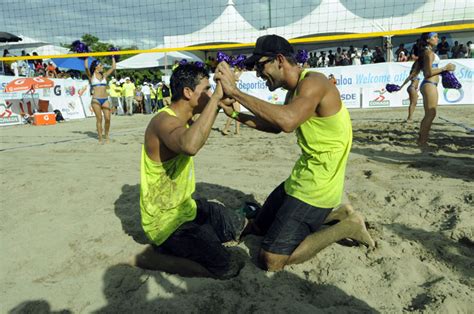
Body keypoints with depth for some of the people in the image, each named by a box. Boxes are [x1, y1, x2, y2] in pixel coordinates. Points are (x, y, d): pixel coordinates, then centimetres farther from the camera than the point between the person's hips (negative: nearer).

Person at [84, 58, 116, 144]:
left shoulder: (104, 75, 14)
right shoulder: (91, 75, 4)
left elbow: (113, 68, 14)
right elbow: (86, 67, -13)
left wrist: (113, 58, 20)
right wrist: (86, 58, -6)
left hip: (105, 99, 3)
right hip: (96, 99, -3)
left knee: (107, 118, -4)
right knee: (99, 119, -2)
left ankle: (106, 136, 14)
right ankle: (100, 138, 7)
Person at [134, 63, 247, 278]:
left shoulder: (182, 119, 4)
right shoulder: (164, 121, -26)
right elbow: (190, 145, -50)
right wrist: (216, 97, -41)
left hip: (184, 206, 10)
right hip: (166, 220, -10)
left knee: (239, 225, 19)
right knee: (225, 268, -13)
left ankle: (173, 246, 20)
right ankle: (151, 258, -1)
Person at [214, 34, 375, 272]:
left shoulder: (313, 82, -19)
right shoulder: (294, 89, 11)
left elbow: (286, 121, -38)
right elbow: (276, 126, 22)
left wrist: (235, 92, -32)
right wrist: (235, 114, 12)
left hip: (316, 188, -10)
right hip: (301, 179, 10)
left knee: (270, 260, -9)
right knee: (258, 228, 22)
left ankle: (346, 227, 4)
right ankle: (335, 214, 21)